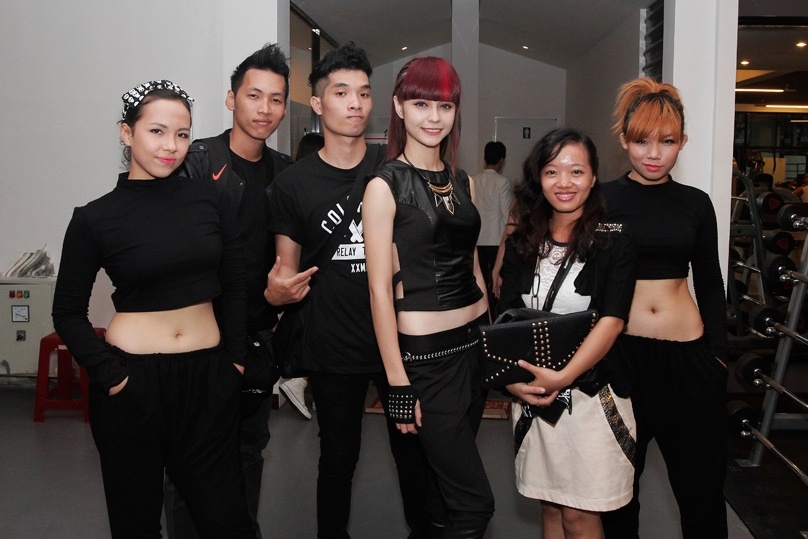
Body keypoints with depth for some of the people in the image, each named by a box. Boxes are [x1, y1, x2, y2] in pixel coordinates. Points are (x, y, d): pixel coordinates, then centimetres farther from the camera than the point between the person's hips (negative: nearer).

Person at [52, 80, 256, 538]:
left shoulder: (212, 200, 0)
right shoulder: (95, 218, -5)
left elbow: (235, 287, 8)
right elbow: (68, 313, 2)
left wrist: (236, 358, 5)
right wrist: (110, 374, -7)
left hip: (208, 377, 2)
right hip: (134, 383, -1)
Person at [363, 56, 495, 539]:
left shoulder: (463, 182, 10)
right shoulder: (386, 185, -8)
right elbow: (380, 288, -11)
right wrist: (398, 383, -12)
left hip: (475, 341, 6)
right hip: (425, 352, -6)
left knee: (452, 474, 17)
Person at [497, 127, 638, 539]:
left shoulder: (614, 243, -6)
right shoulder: (522, 245, 6)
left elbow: (611, 321, -14)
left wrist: (563, 377, -24)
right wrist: (512, 377, -14)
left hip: (592, 393, -4)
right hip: (533, 394, 4)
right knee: (550, 506, 14)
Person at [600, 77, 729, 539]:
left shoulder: (696, 203, 5)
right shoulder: (603, 199, -2)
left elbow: (710, 285, 10)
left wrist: (718, 352, 5)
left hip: (688, 355, 2)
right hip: (620, 351, -2)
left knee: (701, 483, 11)